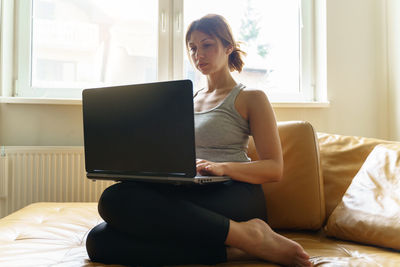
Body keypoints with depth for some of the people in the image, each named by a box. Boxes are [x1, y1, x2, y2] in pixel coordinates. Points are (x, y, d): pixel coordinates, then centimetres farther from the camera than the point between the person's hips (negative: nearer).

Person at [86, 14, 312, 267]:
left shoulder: (251, 98, 9)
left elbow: (274, 169, -1)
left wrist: (222, 167, -20)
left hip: (233, 196, -6)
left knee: (117, 199, -31)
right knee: (99, 239, -24)